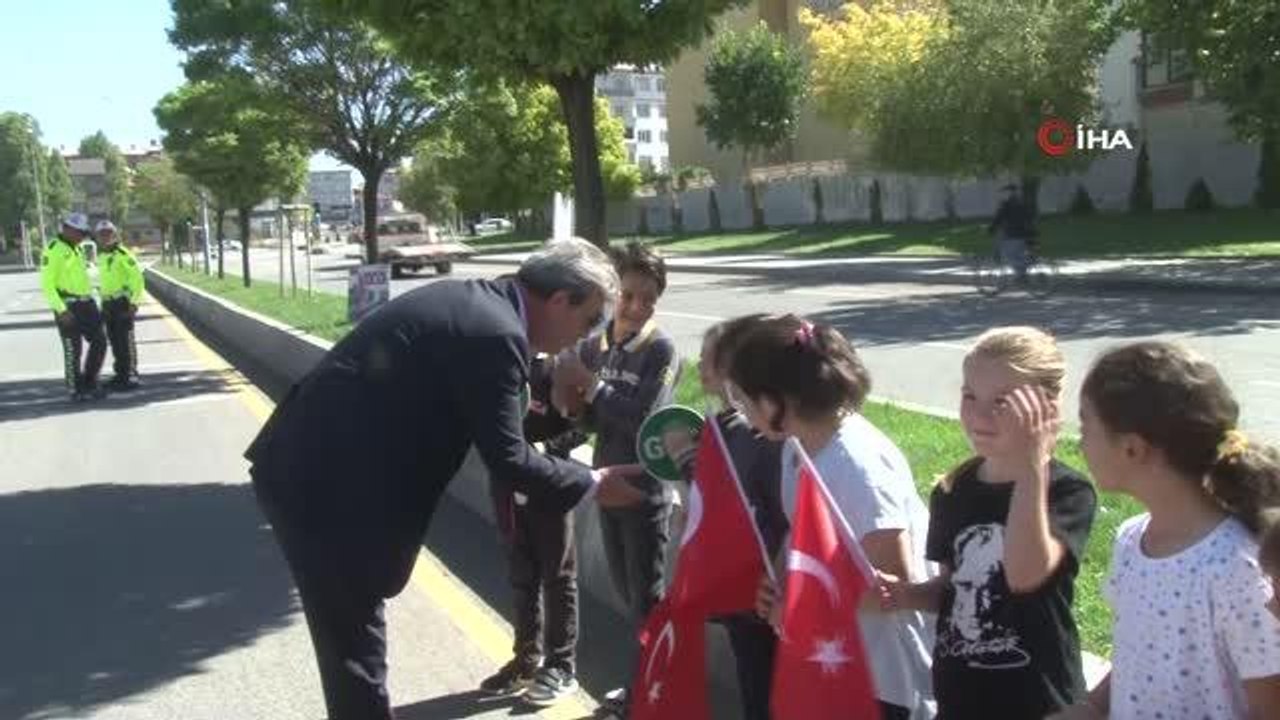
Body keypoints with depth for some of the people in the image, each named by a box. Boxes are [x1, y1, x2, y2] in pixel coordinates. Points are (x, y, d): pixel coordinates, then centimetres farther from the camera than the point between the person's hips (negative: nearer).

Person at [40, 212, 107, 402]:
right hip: (68, 308, -8)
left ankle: (89, 383, 20)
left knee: (99, 342, 7)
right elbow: (47, 284, -16)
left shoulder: (75, 249, 16)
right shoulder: (53, 251, -12)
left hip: (86, 304, 8)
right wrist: (61, 310, -22)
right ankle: (76, 391, 9)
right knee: (73, 350, -2)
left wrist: (92, 304, 21)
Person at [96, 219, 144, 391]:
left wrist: (134, 301, -19)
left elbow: (137, 277, -15)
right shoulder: (102, 256, 16)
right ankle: (121, 374, 17)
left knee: (125, 339, -8)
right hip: (108, 303, 8)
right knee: (114, 340, 10)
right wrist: (103, 303, 19)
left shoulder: (123, 254, -10)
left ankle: (130, 375, -4)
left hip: (123, 302, -8)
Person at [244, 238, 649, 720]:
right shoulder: (496, 334, -18)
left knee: (353, 639, 21)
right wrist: (591, 484, 0)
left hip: (305, 468, 10)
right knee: (357, 646, 3)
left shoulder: (471, 300, 11)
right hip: (327, 488, -10)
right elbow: (507, 458, -12)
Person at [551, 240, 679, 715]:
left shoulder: (661, 349, -14)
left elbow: (642, 420, -22)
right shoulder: (592, 345, 3)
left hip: (646, 490, -6)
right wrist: (572, 406, -12)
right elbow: (592, 420, 9)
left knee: (648, 596, 5)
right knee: (626, 591, 19)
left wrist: (591, 386, -20)